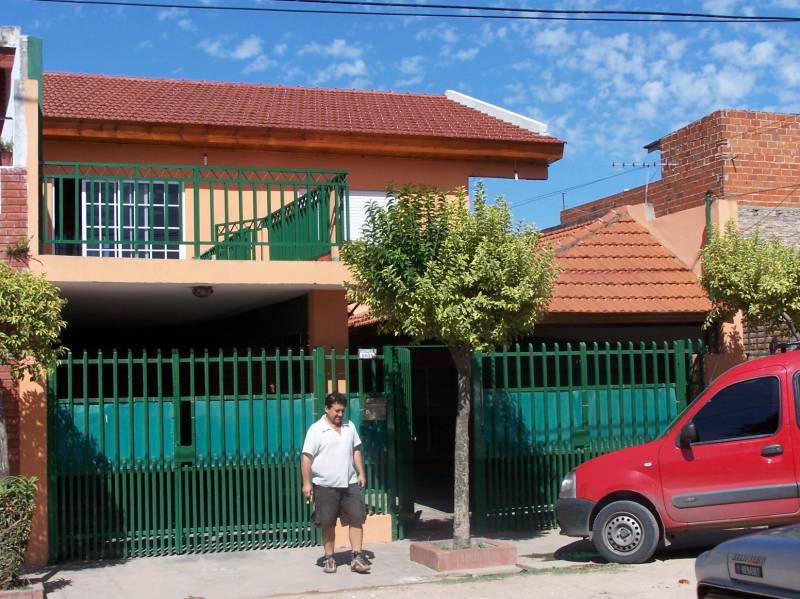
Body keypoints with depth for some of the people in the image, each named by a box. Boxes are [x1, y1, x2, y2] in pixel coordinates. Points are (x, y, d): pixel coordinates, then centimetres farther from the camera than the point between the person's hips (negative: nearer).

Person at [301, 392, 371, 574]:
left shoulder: (349, 426, 8)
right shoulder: (316, 430, -8)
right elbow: (306, 457, -9)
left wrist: (361, 473, 10)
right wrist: (306, 483, -13)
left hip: (350, 483, 4)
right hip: (325, 485, -4)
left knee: (357, 519, -2)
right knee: (328, 524, 6)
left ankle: (357, 557, 2)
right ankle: (329, 558, 18)